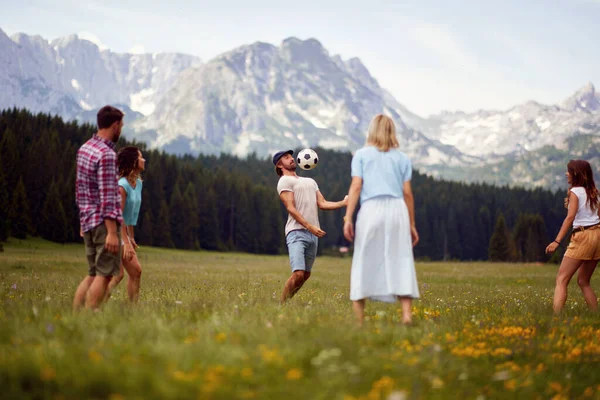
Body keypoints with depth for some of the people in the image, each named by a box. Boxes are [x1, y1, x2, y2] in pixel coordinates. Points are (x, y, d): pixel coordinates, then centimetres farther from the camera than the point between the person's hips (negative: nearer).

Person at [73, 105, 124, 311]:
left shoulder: (84, 149, 13)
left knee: (93, 274, 13)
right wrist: (112, 232, -20)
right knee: (104, 274, -5)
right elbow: (107, 197, -20)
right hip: (105, 221, -9)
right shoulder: (106, 155, -15)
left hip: (88, 221, 9)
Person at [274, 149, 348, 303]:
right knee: (298, 274, -18)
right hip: (297, 232, -7)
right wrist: (310, 227, -20)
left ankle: (286, 302, 21)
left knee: (306, 275, 9)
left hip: (313, 234, 7)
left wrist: (343, 203, 0)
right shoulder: (285, 181, 0)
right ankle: (281, 305, -4)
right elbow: (291, 208, -10)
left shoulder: (310, 181, 24)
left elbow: (322, 204, 16)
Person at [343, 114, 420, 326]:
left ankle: (358, 319, 5)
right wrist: (412, 224, 15)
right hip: (397, 209, 1)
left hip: (371, 210, -1)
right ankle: (406, 314, -11)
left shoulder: (361, 155, 10)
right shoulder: (402, 158, 15)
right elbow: (407, 192, 10)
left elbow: (356, 186, -1)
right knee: (401, 263, 0)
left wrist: (348, 218, -4)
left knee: (363, 263, 5)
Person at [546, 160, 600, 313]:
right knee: (583, 281, 16)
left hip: (583, 236, -8)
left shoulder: (575, 191, -5)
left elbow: (570, 217, -17)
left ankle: (556, 316, -24)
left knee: (562, 279, -10)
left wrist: (557, 241, -22)